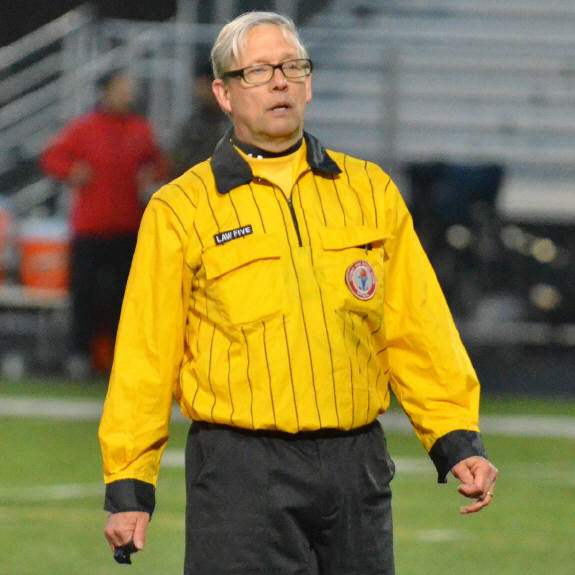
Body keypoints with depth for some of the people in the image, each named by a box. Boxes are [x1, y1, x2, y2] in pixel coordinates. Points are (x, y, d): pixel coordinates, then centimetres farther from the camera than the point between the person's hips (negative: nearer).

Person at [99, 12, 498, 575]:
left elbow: (417, 331, 12)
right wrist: (128, 485, -2)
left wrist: (457, 442, 4)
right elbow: (144, 354, 1)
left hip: (358, 464, 3)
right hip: (241, 471, -3)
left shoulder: (371, 191, 12)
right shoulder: (179, 210, 3)